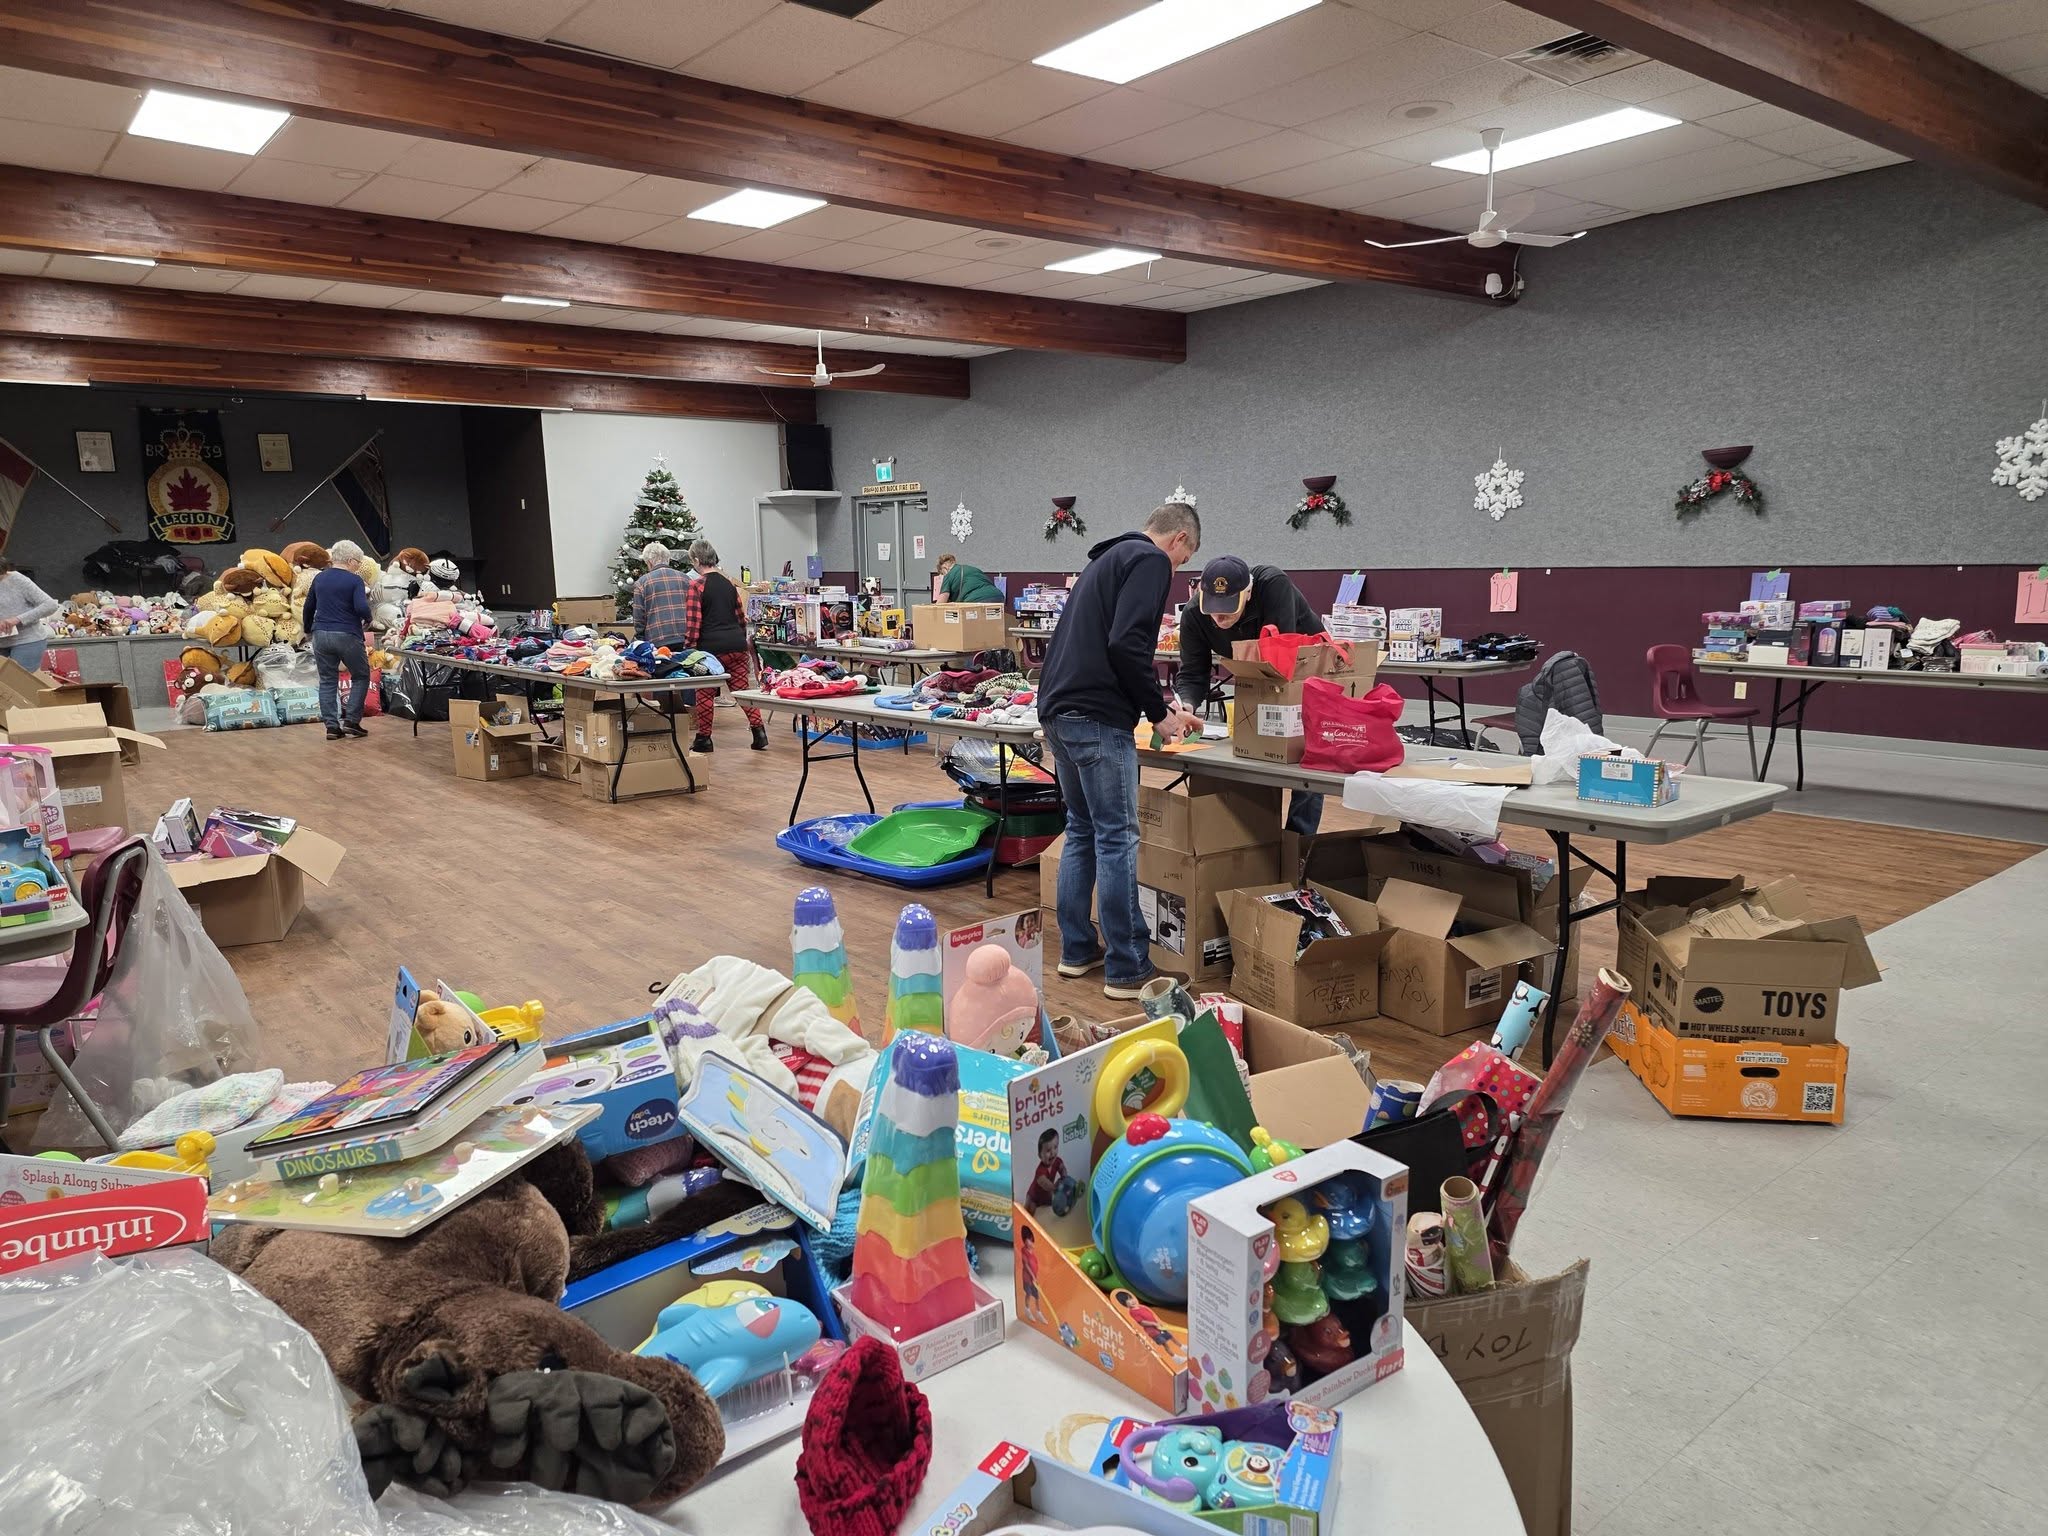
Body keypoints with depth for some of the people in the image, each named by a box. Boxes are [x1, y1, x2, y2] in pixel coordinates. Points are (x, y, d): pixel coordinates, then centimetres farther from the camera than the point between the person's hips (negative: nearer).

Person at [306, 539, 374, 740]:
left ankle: (332, 726, 6)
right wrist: (368, 619, 2)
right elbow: (361, 608, -20)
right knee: (361, 677, 11)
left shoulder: (319, 578, 11)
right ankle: (351, 720, 3)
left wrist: (308, 630, 34)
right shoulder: (354, 580, -7)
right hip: (347, 636, -5)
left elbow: (308, 608, 19)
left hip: (321, 635, 5)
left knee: (328, 681, 9)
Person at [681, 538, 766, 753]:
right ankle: (759, 731, 1)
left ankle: (704, 738, 13)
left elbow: (693, 621, -12)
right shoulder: (729, 582, 11)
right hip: (736, 643, 5)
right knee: (742, 688, 8)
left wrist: (688, 647, -6)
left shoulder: (697, 586, -7)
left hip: (711, 646, -5)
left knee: (705, 693, 7)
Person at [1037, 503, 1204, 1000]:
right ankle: (1127, 969, 1)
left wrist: (1158, 705, 27)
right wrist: (1160, 712, -7)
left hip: (1057, 711, 10)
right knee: (1117, 839, -4)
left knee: (1082, 832, 17)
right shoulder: (1151, 560, -4)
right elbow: (1126, 645, -18)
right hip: (1097, 719, -10)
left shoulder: (1110, 558, 25)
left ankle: (1077, 950, 23)